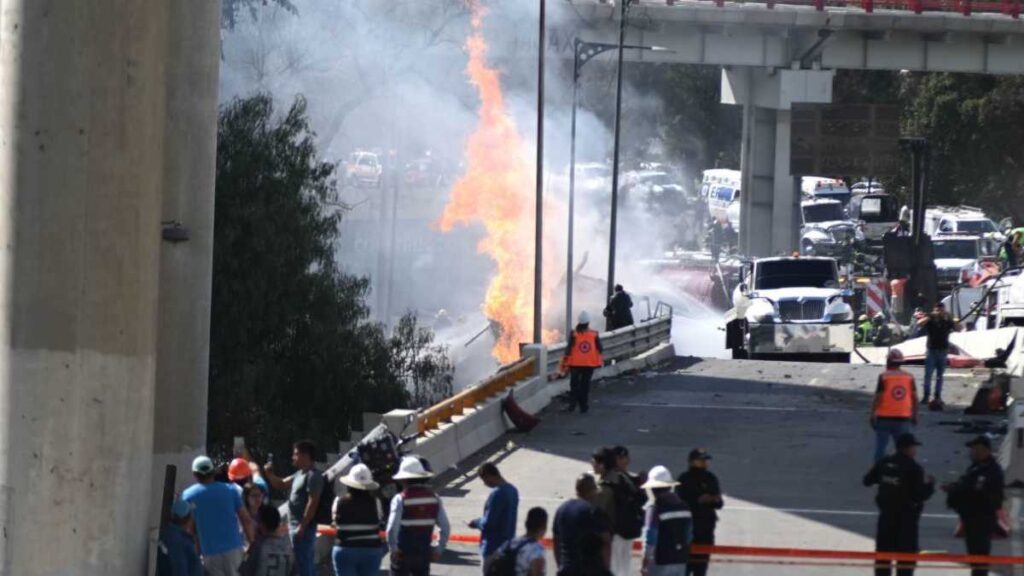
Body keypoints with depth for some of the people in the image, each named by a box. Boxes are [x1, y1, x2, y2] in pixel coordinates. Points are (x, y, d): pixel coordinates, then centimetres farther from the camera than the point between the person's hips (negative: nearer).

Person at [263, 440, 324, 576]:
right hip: (296, 526, 10)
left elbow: (312, 503, -21)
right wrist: (269, 474, 8)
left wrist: (302, 526, -23)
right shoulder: (300, 474, 16)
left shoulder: (313, 476, -15)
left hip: (303, 528, -10)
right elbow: (281, 484, 27)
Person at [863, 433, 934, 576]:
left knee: (884, 552, 12)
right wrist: (930, 485, 1)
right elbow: (920, 494, -19)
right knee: (907, 554, 0)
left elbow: (867, 480, 10)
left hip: (886, 513, 5)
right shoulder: (914, 468, -15)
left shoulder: (883, 463, 2)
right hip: (906, 516, -5)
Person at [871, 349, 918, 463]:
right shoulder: (909, 377, 4)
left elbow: (878, 398, -9)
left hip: (884, 418, -3)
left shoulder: (884, 377, -6)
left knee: (880, 447, 3)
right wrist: (914, 415, 16)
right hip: (903, 419, 3)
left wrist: (872, 415, -2)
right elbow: (914, 398, 6)